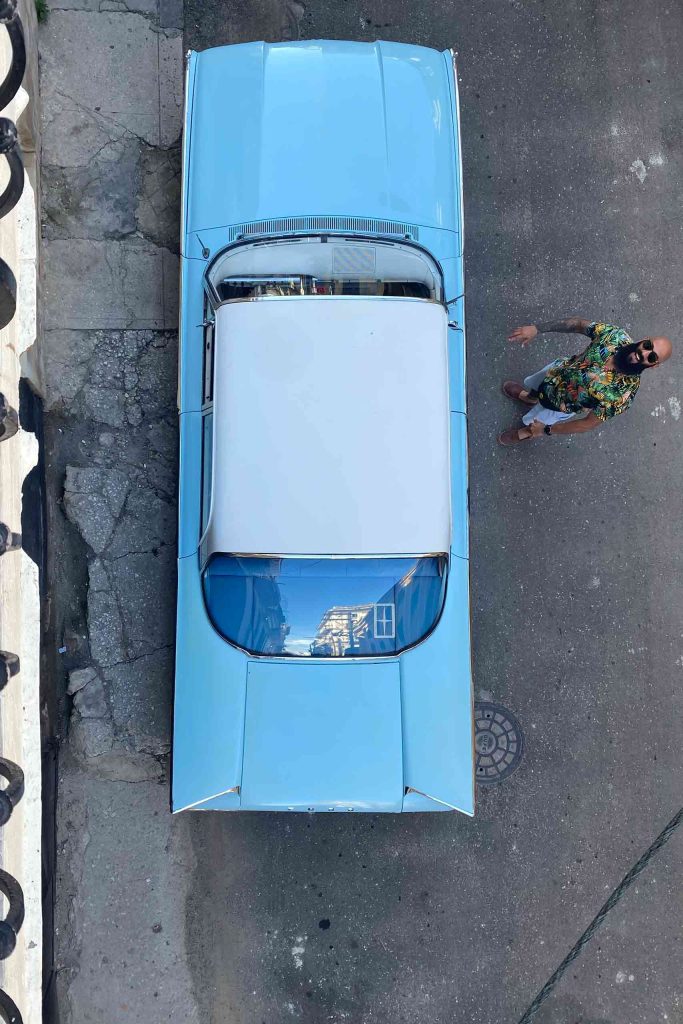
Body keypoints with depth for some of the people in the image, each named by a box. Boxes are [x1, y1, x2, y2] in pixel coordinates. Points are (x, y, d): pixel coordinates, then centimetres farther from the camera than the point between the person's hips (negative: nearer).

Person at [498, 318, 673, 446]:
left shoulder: (622, 394, -40)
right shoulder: (616, 335, -30)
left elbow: (589, 424, -28)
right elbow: (578, 323, -16)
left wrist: (546, 430, -18)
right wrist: (536, 328, -24)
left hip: (559, 406, -3)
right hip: (557, 369, 4)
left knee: (531, 422, 25)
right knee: (531, 384, 34)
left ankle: (525, 433, 62)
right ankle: (529, 397, 71)